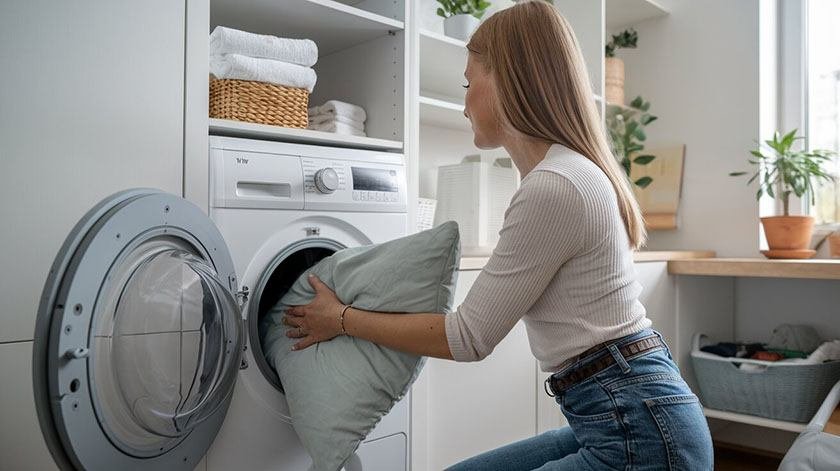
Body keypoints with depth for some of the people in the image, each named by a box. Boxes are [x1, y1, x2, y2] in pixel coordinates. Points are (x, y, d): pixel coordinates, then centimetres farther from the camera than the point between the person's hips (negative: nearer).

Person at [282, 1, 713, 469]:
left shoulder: (553, 186, -21)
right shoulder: (568, 171, 10)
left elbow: (469, 337, -13)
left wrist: (342, 318, -2)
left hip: (638, 431, -9)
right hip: (627, 418, 9)